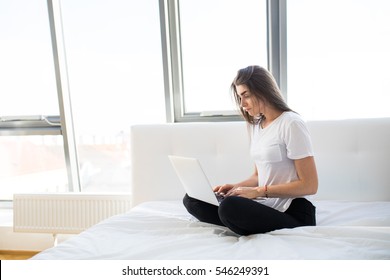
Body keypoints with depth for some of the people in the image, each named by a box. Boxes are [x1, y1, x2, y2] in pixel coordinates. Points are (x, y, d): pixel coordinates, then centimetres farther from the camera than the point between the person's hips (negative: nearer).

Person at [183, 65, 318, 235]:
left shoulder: (291, 124, -11)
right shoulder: (255, 125, 12)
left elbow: (309, 185, -13)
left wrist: (258, 191, -16)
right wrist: (236, 187, 0)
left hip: (292, 213, -8)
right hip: (265, 206, 8)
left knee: (230, 206, -34)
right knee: (192, 199, -2)